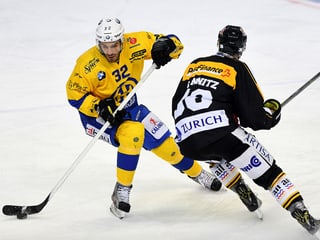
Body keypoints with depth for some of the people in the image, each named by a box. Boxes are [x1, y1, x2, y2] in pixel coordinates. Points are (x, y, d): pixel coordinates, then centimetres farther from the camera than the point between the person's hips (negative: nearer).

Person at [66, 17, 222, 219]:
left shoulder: (134, 44, -20)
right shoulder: (88, 64, -27)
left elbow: (175, 44, -15)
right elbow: (75, 94, -18)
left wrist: (165, 47, -39)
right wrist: (100, 108, -31)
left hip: (128, 107, 5)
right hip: (98, 115, -5)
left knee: (163, 142, 7)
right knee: (133, 133, -33)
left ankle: (195, 172, 38)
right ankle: (122, 190, -20)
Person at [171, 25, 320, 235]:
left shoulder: (193, 66, 21)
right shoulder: (237, 69, 6)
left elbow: (177, 106, 25)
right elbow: (256, 118, 0)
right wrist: (272, 111, 21)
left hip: (187, 144, 5)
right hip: (222, 134, -5)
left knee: (216, 154, 39)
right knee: (268, 171, 4)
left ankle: (240, 189, 26)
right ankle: (302, 214, -10)